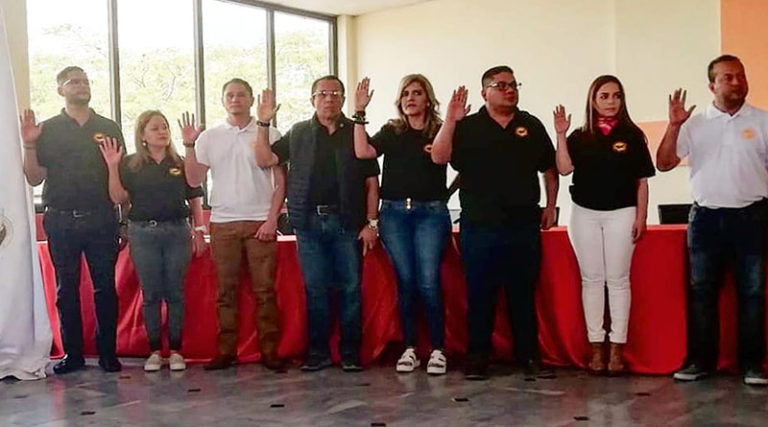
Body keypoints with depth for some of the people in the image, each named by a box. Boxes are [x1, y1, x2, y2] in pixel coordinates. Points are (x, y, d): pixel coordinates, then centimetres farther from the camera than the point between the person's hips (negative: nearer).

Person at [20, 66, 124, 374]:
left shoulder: (109, 128, 10)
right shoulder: (47, 130, 7)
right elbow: (34, 178, 5)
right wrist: (29, 145, -10)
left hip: (101, 220, 0)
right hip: (61, 220, 0)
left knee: (105, 287, 2)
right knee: (66, 289, 5)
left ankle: (108, 352, 9)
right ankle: (72, 353, 14)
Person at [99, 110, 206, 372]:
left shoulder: (181, 164, 7)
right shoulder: (130, 165, 6)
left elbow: (194, 199, 8)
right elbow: (118, 198, -2)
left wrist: (199, 230, 2)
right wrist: (112, 167, -10)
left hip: (177, 231, 0)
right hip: (143, 232, 0)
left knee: (175, 293, 3)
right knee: (151, 294, 4)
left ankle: (176, 350, 10)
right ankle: (154, 351, 12)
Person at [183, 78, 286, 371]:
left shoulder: (268, 135, 4)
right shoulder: (209, 137, 10)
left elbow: (280, 182, 3)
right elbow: (194, 181, 7)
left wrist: (272, 219, -6)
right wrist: (189, 145, -3)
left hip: (260, 223, -2)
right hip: (222, 223, 2)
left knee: (265, 290, -1)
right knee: (226, 291, 5)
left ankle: (269, 351, 4)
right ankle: (225, 351, 10)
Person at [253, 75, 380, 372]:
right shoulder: (298, 134, 11)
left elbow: (371, 181, 3)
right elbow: (265, 160, 6)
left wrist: (371, 222, -4)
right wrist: (263, 124, -4)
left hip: (346, 222, -1)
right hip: (309, 222, 2)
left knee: (350, 289, 2)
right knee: (315, 290, 6)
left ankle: (351, 352, 10)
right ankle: (318, 352, 14)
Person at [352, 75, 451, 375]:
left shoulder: (439, 131, 7)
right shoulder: (391, 132, 12)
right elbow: (363, 152, -4)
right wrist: (360, 113, -7)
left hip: (430, 213, -2)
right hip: (394, 212, 2)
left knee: (428, 282, -8)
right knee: (405, 282, 4)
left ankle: (438, 350, 3)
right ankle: (409, 349, 13)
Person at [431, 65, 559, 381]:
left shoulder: (532, 126, 10)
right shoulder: (468, 127, 3)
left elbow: (549, 168, 16)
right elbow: (439, 158, -10)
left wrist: (550, 205, 10)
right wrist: (450, 121, -17)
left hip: (524, 226, 2)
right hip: (480, 227, -2)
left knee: (524, 295, 8)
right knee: (480, 295, 4)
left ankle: (529, 357, 16)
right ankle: (477, 358, 13)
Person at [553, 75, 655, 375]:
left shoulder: (631, 136, 2)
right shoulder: (580, 137, 6)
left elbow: (641, 180, 2)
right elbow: (564, 168, -8)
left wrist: (641, 216, -3)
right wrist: (561, 135, -14)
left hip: (621, 213, -2)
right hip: (585, 214, 2)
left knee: (618, 280, 1)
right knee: (591, 280, 5)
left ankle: (617, 348, 8)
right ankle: (596, 347, 12)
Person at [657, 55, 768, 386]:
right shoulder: (695, 124, 5)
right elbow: (664, 163, -1)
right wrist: (674, 125, -13)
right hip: (706, 218, 1)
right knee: (701, 291, 5)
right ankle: (700, 360, 14)